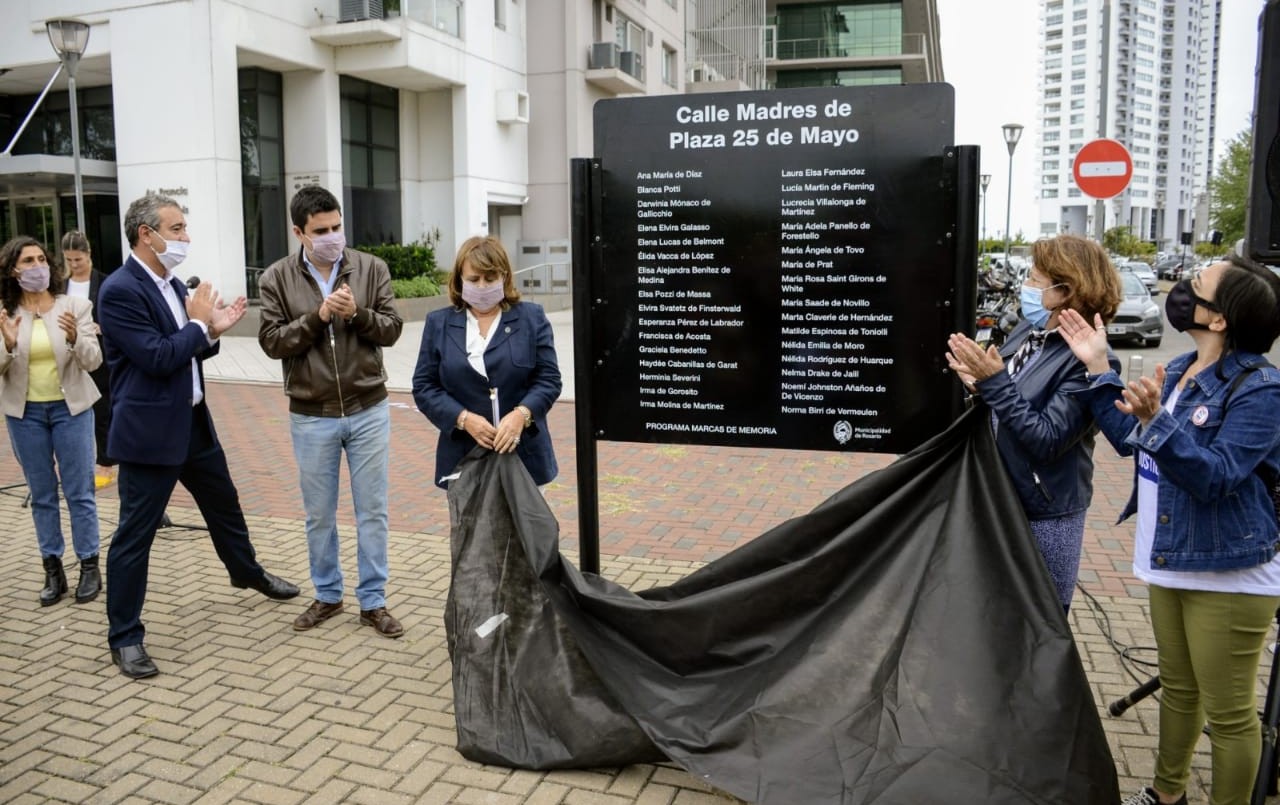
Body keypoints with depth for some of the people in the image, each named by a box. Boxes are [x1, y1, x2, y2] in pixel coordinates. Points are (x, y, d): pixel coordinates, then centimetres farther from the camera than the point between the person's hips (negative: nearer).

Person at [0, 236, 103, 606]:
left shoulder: (74, 305, -6)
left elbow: (93, 361, -9)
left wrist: (74, 338, -29)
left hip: (70, 408, -2)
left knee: (79, 492, 3)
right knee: (42, 495, 10)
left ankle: (89, 567, 13)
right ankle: (53, 570, 19)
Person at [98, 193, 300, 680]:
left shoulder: (172, 284, 9)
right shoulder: (120, 290, -19)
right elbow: (157, 358, -24)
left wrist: (212, 330, -2)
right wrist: (198, 323, -12)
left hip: (193, 422, 9)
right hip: (149, 430, -9)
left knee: (224, 504, 24)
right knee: (135, 533, 2)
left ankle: (247, 572, 48)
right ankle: (125, 636, 14)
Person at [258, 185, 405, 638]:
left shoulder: (371, 269, -1)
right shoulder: (277, 279, -2)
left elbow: (391, 329, -3)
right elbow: (271, 341, -7)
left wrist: (357, 313, -21)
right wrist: (318, 316, -18)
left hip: (368, 410, 0)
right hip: (311, 417, 0)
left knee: (372, 511, 7)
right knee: (319, 515, 13)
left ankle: (373, 601, 20)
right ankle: (327, 595, 31)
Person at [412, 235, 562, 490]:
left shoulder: (531, 318, 5)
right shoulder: (438, 323, 8)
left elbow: (549, 379, 1)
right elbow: (424, 386, 5)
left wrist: (521, 414, -17)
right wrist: (464, 418, -12)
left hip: (524, 454, 0)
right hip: (463, 457, 1)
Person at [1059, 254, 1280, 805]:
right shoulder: (1178, 371, 6)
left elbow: (1216, 476, -26)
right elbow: (1129, 439, 12)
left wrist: (1156, 420, -39)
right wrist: (1098, 369, 5)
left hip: (1228, 575, -8)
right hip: (1168, 561, 9)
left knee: (1228, 712, 5)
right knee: (1176, 688, 23)